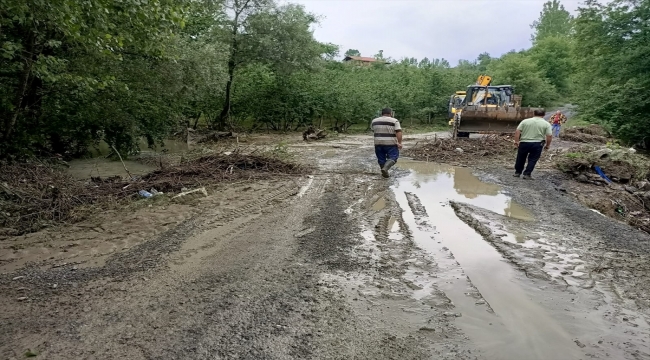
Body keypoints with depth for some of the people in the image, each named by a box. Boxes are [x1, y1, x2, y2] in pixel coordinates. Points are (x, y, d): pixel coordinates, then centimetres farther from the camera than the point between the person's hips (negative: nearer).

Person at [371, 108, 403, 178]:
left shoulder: (374, 121, 8)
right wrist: (399, 142, -13)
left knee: (381, 159, 12)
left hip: (378, 143, 4)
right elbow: (398, 132, -12)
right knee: (392, 158, 1)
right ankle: (385, 168, -20)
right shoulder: (394, 121, -4)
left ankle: (385, 173, 16)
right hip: (390, 143, -4)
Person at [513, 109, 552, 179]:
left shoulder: (525, 121, 2)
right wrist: (547, 145, 5)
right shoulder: (546, 124, -1)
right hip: (537, 144, -1)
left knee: (521, 158, 15)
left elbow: (517, 131, -3)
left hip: (524, 143, 1)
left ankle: (517, 172, 24)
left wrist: (516, 141, 0)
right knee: (532, 160, 7)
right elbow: (549, 136, -6)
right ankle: (527, 174, 4)